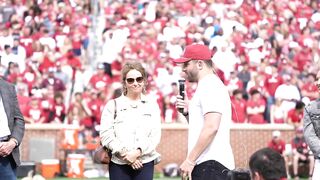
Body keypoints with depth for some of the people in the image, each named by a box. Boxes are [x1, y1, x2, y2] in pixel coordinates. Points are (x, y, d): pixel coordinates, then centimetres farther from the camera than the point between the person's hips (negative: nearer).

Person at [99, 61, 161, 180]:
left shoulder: (152, 105, 9)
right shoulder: (113, 105, 5)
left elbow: (155, 135, 0)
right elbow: (106, 135, -4)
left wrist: (138, 152, -15)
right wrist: (125, 154, -14)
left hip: (145, 163, 1)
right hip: (119, 164, -1)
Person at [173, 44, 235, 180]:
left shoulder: (210, 86, -11)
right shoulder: (205, 86, 22)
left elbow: (211, 128, -22)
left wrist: (190, 160, -21)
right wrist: (187, 112, 9)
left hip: (211, 164, -11)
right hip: (205, 164, 11)